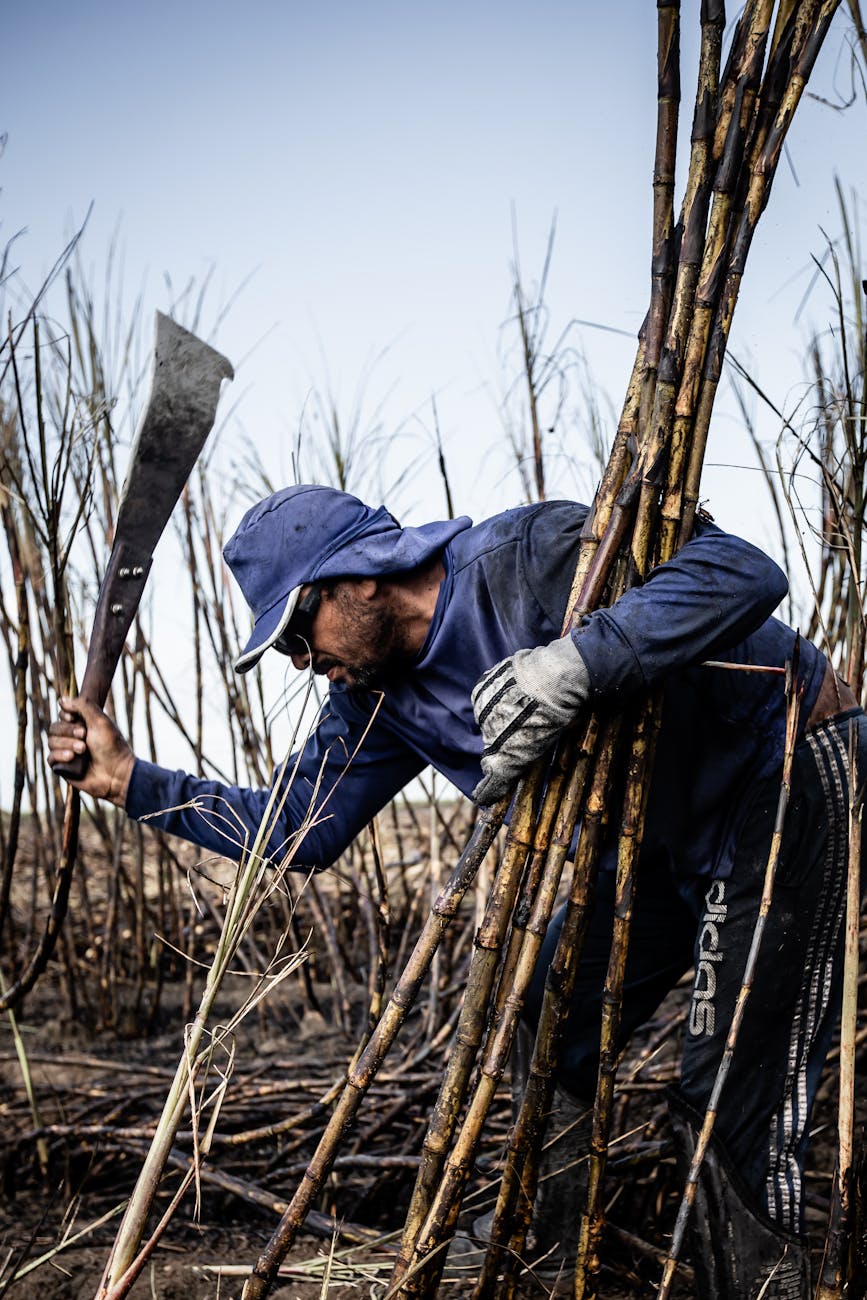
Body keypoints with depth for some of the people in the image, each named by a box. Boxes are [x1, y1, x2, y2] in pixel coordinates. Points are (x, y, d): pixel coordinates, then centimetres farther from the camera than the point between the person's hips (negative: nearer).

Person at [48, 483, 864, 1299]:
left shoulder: (527, 556, -26)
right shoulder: (378, 698, -1)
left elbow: (745, 571, -35)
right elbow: (299, 832, 5)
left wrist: (577, 663, -46)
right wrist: (133, 782, 0)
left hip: (786, 779, -8)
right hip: (665, 836, 8)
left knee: (734, 1093, -10)